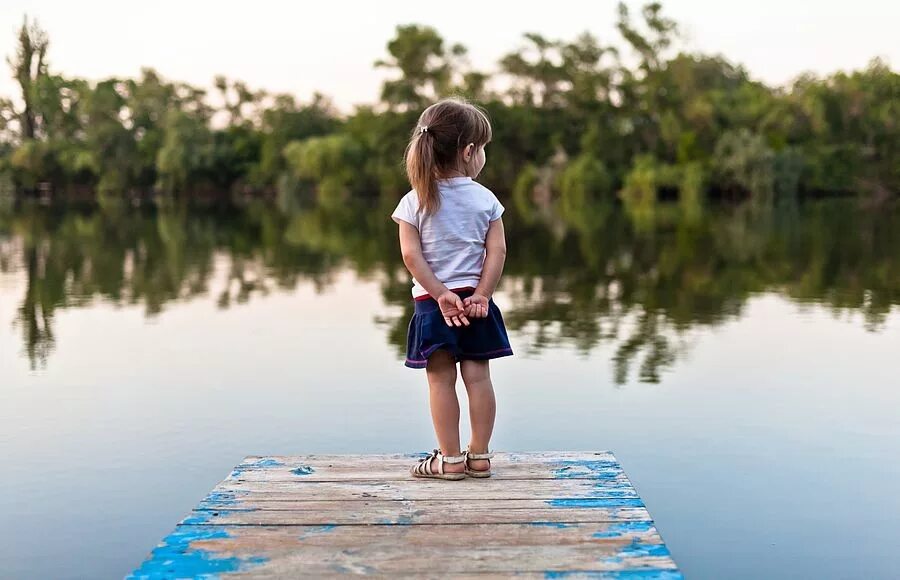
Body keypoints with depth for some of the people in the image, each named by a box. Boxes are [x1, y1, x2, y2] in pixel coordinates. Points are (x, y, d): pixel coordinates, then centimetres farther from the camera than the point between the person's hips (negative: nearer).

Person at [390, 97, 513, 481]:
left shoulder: (415, 201, -2)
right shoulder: (485, 199, 0)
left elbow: (411, 255, -10)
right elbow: (497, 251, -7)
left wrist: (441, 294, -10)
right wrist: (481, 295, -7)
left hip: (433, 302, -1)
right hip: (473, 299, 1)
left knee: (441, 379, 2)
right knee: (478, 376, 7)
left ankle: (450, 459, 5)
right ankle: (479, 456, 12)